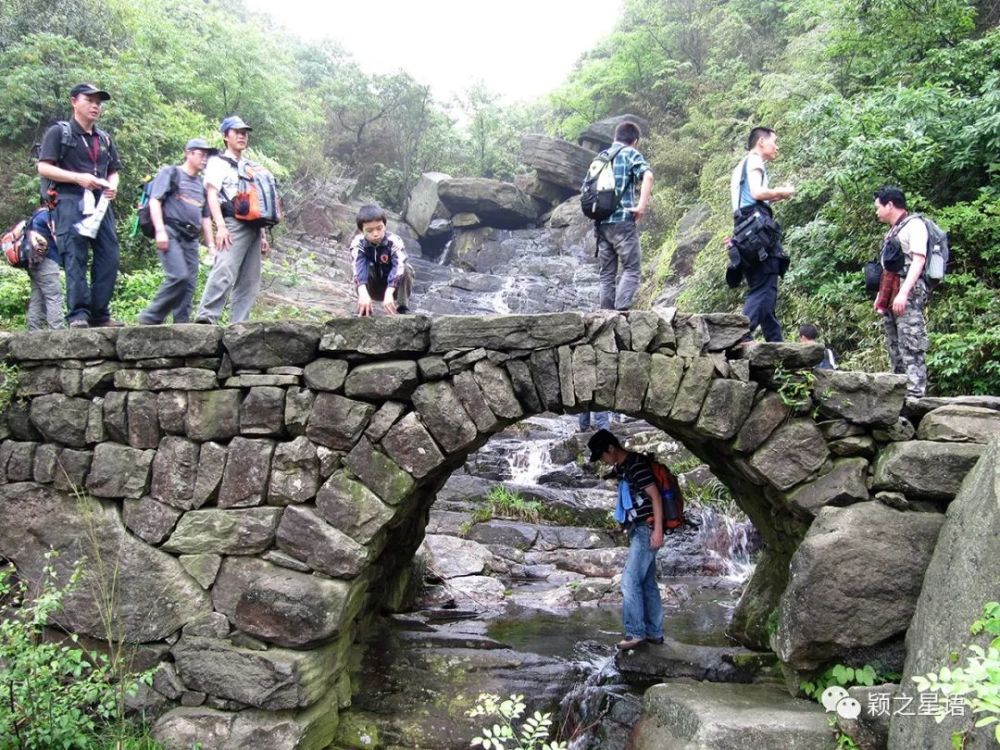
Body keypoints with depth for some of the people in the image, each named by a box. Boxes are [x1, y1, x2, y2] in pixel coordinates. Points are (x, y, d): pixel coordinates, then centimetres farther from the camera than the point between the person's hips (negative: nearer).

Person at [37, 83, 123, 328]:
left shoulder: (105, 139, 22)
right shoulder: (59, 132, 4)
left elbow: (113, 171, 25)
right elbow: (44, 167, -4)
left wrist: (112, 186, 1)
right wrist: (79, 178, -16)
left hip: (101, 204, 6)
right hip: (72, 203, -6)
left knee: (108, 258, -2)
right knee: (75, 259, -11)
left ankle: (100, 314, 4)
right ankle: (78, 314, -13)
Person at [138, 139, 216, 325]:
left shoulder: (201, 185, 25)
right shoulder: (171, 173, 6)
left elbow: (205, 217, 27)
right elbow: (155, 200, -4)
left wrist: (211, 245, 19)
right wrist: (160, 230, -16)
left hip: (191, 238, 7)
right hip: (171, 233, -7)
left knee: (190, 284, -2)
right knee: (179, 276, -22)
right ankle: (150, 318, -11)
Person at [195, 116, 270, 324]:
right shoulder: (218, 162, 7)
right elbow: (212, 194, -5)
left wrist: (263, 234, 20)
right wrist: (220, 226, -19)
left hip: (253, 227, 7)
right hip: (234, 224, -7)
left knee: (249, 281, 0)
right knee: (224, 272, -23)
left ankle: (239, 325, -1)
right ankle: (206, 318, -28)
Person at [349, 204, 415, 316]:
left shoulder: (394, 241, -25)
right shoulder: (358, 243, -21)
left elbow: (398, 267, -40)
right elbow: (358, 268, -38)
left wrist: (389, 293, -56)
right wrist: (363, 293, -56)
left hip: (394, 286, -1)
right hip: (373, 289, 1)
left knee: (405, 269, -29)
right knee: (365, 267, -28)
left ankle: (403, 308, -20)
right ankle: (364, 308, -22)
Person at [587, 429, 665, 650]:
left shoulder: (636, 464, -15)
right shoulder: (621, 468, 14)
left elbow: (655, 495, -18)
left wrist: (658, 529, -22)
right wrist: (629, 528, 20)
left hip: (646, 530, -10)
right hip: (637, 530, 10)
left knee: (630, 581, -11)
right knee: (647, 582, 11)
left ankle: (636, 633, -7)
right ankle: (654, 632, 16)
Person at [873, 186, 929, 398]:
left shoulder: (914, 225, -4)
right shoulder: (893, 231, 22)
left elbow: (918, 261, -14)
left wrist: (903, 292, -23)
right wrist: (881, 295, 20)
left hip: (908, 295, -9)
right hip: (891, 298, 9)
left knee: (911, 348, -13)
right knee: (895, 350, 9)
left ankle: (915, 395, -16)